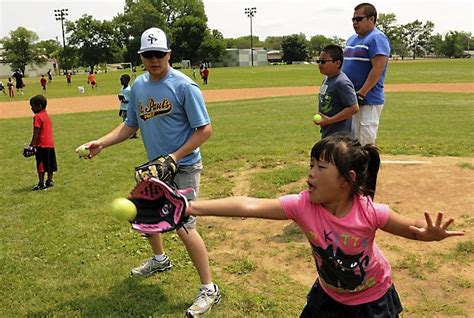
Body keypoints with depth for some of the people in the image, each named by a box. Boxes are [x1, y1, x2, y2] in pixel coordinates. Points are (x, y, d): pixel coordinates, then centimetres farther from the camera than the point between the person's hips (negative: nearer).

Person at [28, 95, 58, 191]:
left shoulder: (37, 117, -12)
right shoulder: (47, 115, 14)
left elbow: (36, 133, -16)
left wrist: (32, 145, -14)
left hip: (42, 144, -9)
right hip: (50, 143, 9)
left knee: (41, 165, -3)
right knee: (50, 164, 13)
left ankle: (41, 184, 0)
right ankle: (50, 181, 22)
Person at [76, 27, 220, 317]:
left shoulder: (184, 86, -17)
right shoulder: (138, 86, 4)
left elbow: (205, 129, -18)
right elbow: (130, 125, 12)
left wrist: (174, 157, -22)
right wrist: (101, 143, -2)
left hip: (184, 167, -8)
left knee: (184, 226, -15)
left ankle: (209, 290, -1)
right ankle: (160, 259, 49)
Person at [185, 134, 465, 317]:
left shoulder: (369, 212, -31)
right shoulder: (302, 206, -29)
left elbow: (413, 228, -17)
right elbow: (249, 206, -37)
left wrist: (431, 234, -42)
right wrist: (194, 207, -43)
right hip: (328, 294, 2)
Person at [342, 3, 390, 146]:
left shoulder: (377, 38, -10)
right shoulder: (352, 39, 17)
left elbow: (378, 69, -19)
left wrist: (361, 93, -22)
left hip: (369, 100, -9)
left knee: (366, 142, -6)